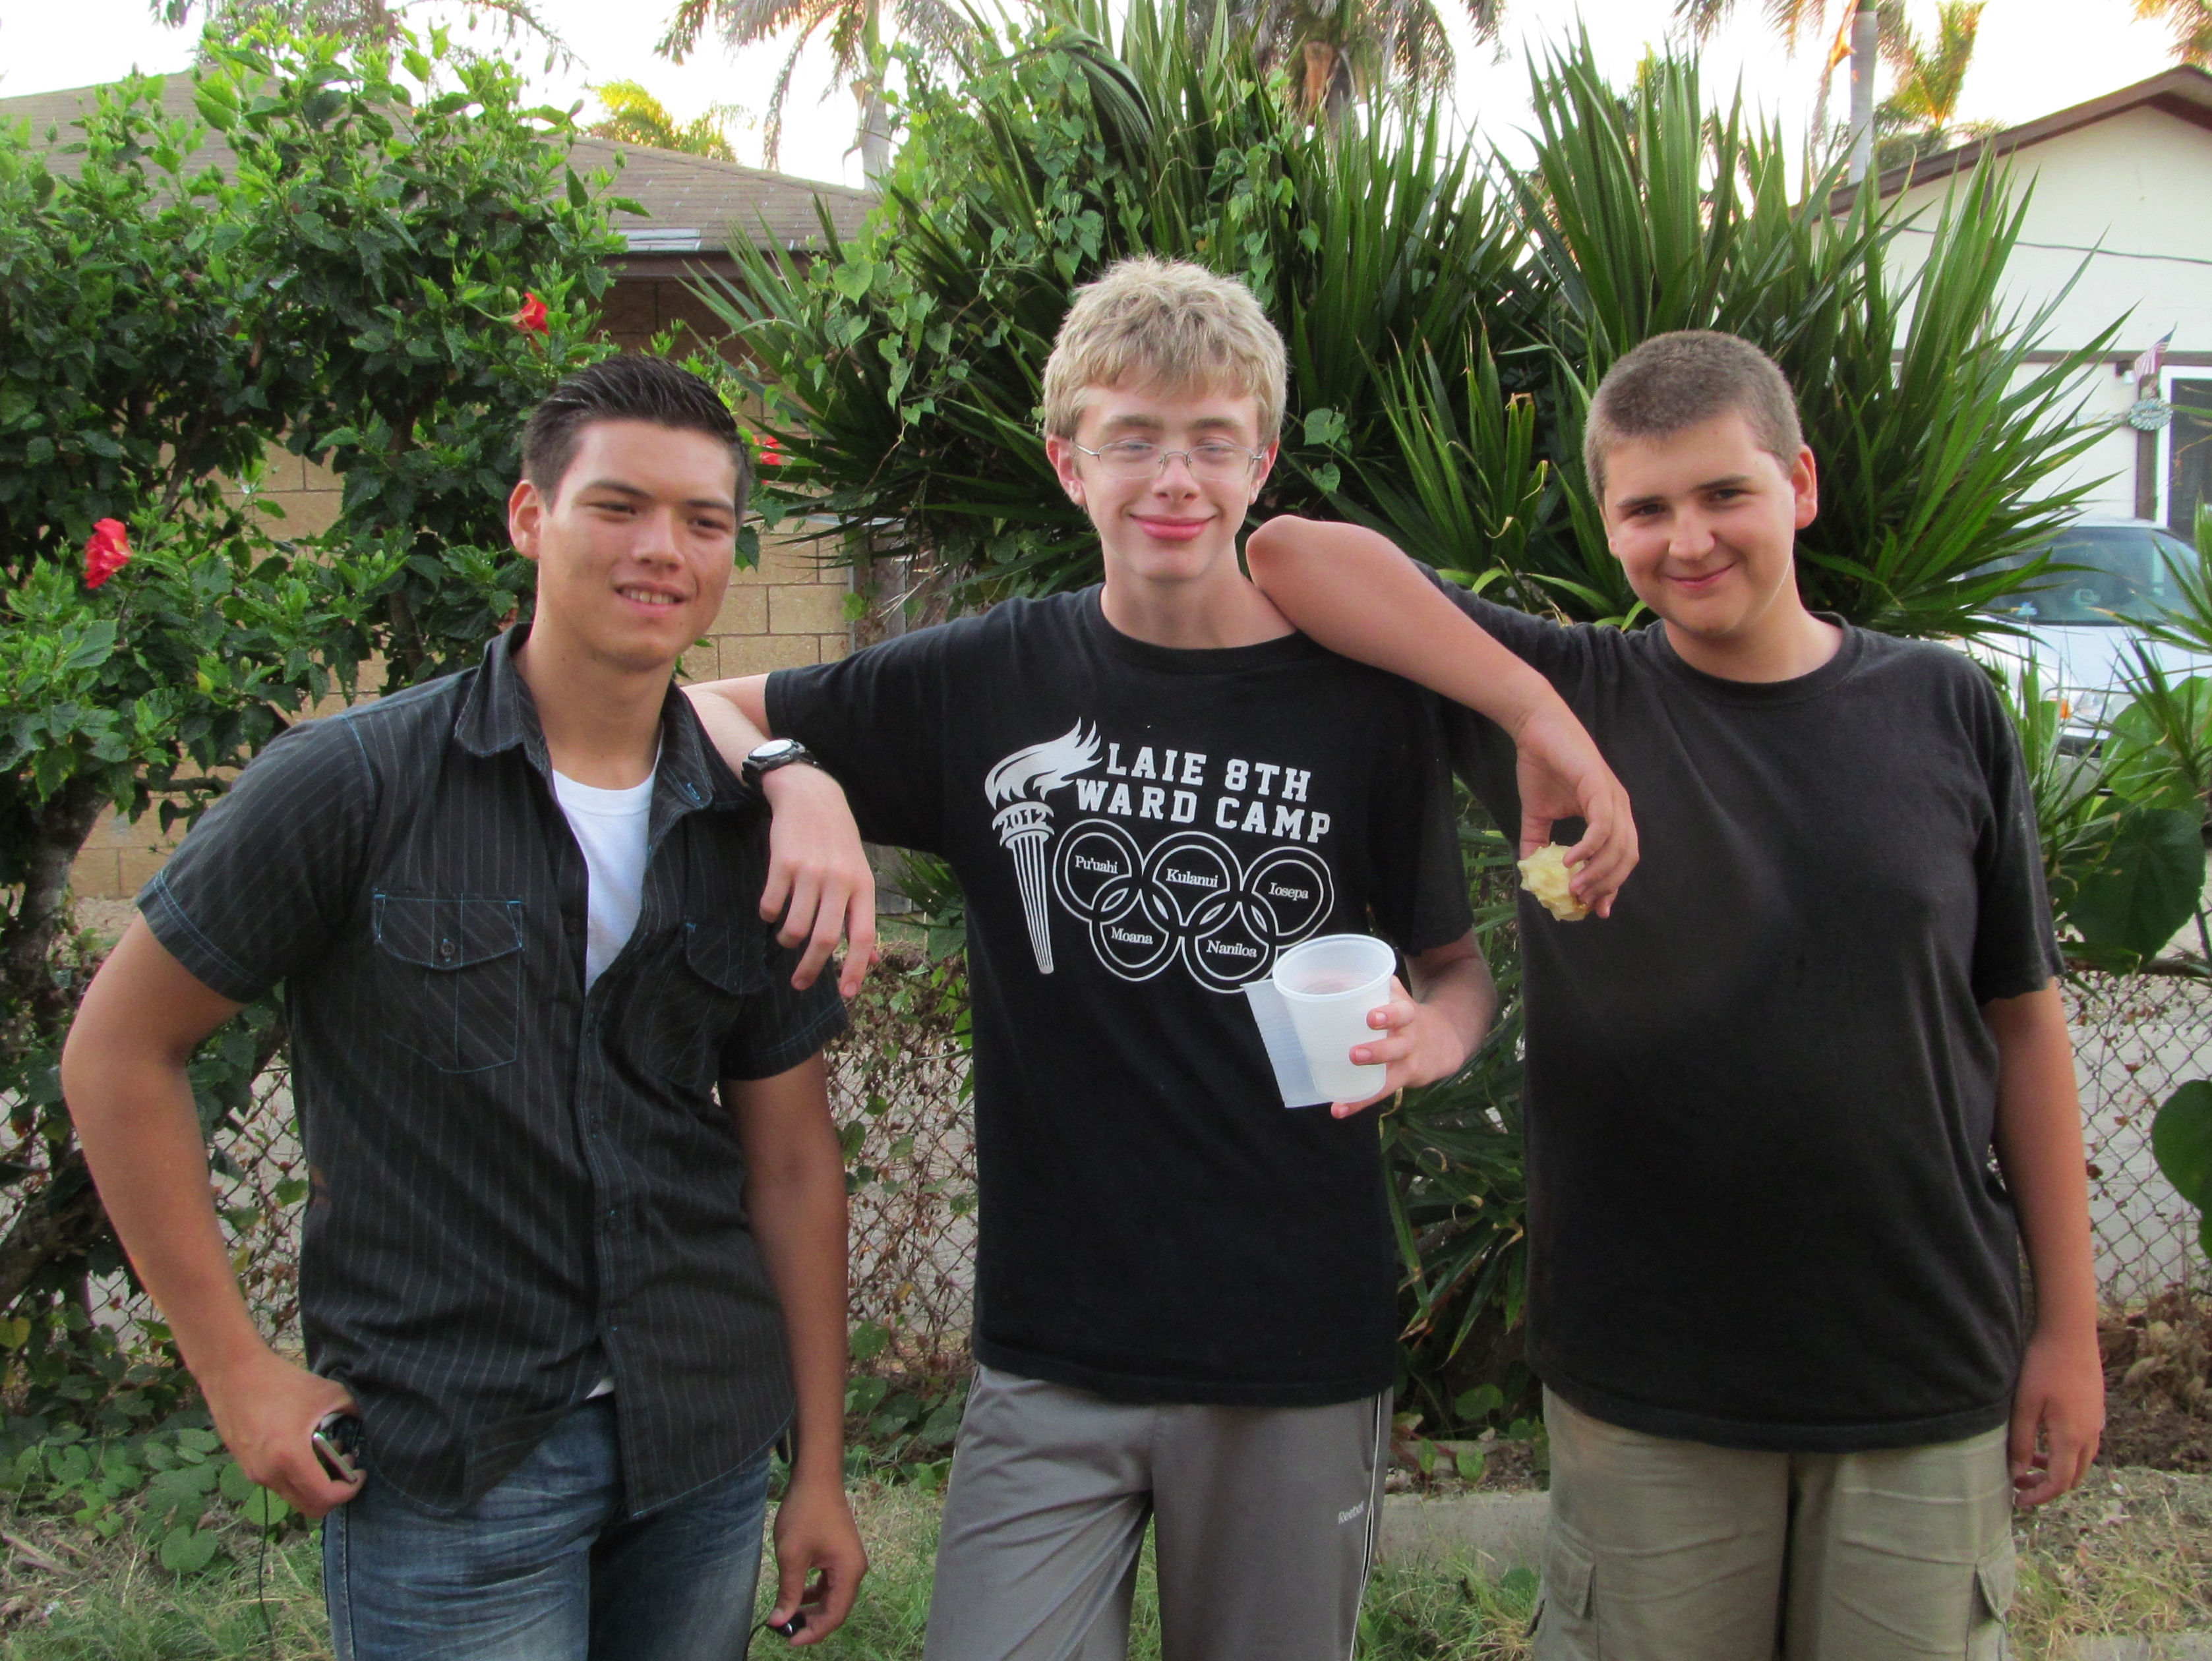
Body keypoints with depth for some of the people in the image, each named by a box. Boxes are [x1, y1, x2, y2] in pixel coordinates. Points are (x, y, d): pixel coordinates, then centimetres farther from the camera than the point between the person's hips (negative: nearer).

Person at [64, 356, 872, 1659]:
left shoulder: (754, 837, 2)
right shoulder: (353, 784, -10)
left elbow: (790, 1160, 6)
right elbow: (120, 1052, -3)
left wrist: (823, 1467, 6)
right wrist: (236, 1368, -5)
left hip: (707, 1452, 4)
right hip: (445, 1473, -4)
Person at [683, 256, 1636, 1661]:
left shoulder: (1360, 695, -2)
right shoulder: (990, 682, -1)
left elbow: (1460, 961, 7)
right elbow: (704, 710, 7)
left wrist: (1426, 1037, -15)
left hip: (1302, 1349, 0)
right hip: (1053, 1352, 0)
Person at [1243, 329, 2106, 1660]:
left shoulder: (1944, 711, 1)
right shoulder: (1575, 700, -5)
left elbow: (2024, 1022, 5)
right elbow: (1291, 553, -14)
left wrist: (2072, 1324, 6)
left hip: (1930, 1380, 2)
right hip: (1651, 1387, -1)